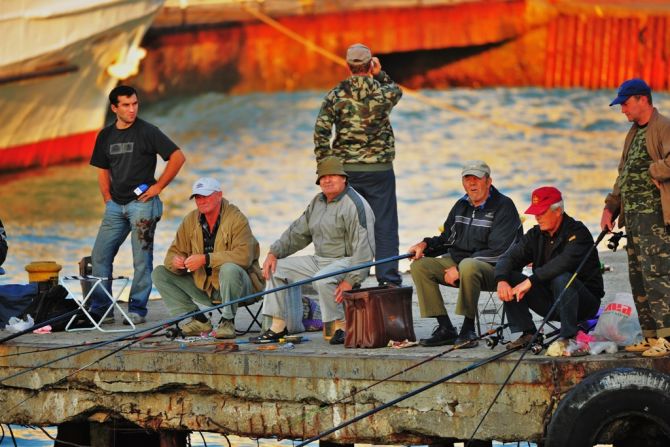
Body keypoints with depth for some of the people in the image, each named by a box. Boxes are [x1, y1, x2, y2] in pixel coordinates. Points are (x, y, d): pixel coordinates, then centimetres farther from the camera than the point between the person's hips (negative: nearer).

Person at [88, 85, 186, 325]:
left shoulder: (147, 132, -5)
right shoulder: (106, 136, 12)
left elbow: (177, 157, -6)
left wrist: (158, 186, -7)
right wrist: (107, 198, 9)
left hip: (142, 203, -5)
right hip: (115, 206, 6)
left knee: (142, 259, -3)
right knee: (99, 255, 1)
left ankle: (137, 309, 3)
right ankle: (100, 309, 8)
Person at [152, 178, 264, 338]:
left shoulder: (236, 218, -15)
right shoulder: (191, 220, 2)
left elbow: (244, 256, -28)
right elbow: (174, 252, 4)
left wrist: (206, 259, -34)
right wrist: (175, 262, -23)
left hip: (238, 285, -6)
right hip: (203, 286, 6)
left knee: (229, 269, -39)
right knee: (159, 273, -3)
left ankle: (228, 321, -17)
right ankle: (198, 320, -7)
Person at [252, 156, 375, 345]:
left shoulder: (356, 205, -15)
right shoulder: (317, 202, 13)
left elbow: (364, 248, -22)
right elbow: (297, 232, 19)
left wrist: (350, 280, -30)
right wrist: (274, 252, 5)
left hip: (346, 261, -9)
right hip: (319, 260, 9)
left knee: (323, 280, -38)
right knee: (277, 268, 3)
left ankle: (341, 327, -21)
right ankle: (277, 327, 0)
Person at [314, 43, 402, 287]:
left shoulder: (335, 96, -4)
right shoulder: (382, 93, -6)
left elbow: (320, 132, -6)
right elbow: (396, 91, 20)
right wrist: (379, 74, 16)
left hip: (345, 169, 1)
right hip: (379, 168, -1)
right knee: (384, 226, 4)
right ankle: (388, 279, 2)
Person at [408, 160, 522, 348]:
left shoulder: (503, 206, -10)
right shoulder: (461, 205, 14)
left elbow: (498, 252, -18)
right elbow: (446, 239, 24)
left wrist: (459, 269, -20)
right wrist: (425, 245, 1)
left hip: (493, 269, -8)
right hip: (457, 262, 8)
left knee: (468, 266, -40)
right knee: (419, 265, -10)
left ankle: (468, 329, -27)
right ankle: (445, 328, -13)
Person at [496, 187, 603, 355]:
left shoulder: (577, 232, -14)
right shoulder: (536, 235, 8)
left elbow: (565, 262, -33)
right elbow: (510, 258, -2)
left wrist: (531, 281, -38)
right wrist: (501, 280, -25)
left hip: (585, 300, -6)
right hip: (550, 301, 6)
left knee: (562, 279, -37)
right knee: (510, 277, -9)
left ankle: (568, 337, -27)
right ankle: (527, 334, -9)